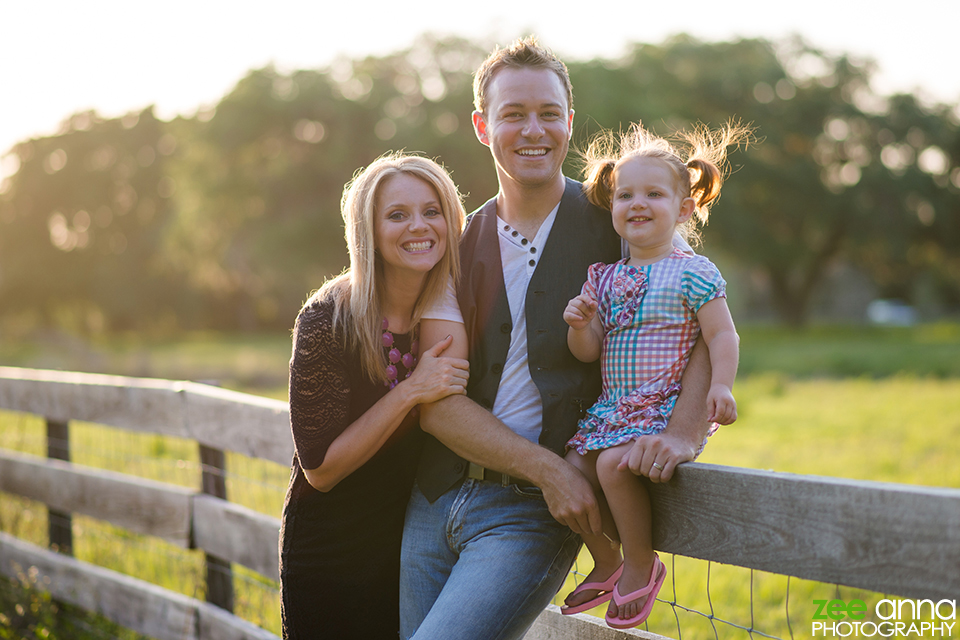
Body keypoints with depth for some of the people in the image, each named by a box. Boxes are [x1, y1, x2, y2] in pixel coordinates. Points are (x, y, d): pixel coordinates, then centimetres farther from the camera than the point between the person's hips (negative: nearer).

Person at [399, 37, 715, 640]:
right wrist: (548, 468, -15)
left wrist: (682, 433, -23)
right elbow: (437, 403, -3)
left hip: (532, 514, -4)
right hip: (435, 500, 4)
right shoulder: (458, 245, 5)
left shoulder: (618, 225, -1)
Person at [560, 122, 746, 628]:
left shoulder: (693, 273, -3)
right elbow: (588, 352, 10)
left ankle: (641, 565, -4)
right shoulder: (604, 278, 12)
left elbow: (722, 334, -6)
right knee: (571, 470, -9)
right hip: (613, 405, 6)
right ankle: (606, 563, 16)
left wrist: (720, 386, -21)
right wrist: (579, 326, -11)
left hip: (667, 405, -6)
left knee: (613, 463, -27)